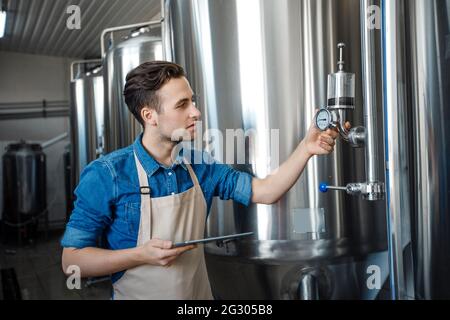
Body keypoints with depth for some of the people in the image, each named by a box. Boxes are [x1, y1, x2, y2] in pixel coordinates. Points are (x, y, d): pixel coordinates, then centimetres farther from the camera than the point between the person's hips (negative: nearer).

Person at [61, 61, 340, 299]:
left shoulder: (201, 166, -3)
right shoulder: (106, 175, -18)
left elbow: (265, 192, -6)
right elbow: (71, 260, -15)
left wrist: (306, 148, -17)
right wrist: (141, 255, -26)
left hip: (199, 292, 5)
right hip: (137, 292, -5)